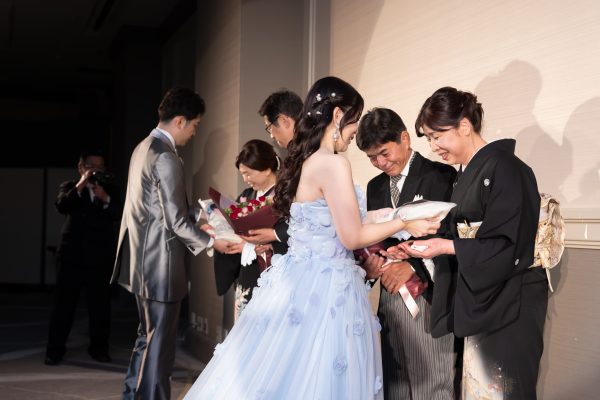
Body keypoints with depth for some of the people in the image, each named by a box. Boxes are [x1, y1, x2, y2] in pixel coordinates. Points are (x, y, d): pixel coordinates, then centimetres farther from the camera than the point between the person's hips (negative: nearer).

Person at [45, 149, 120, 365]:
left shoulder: (109, 189, 13)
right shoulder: (70, 187, 10)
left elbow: (118, 214, -3)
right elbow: (62, 206, -10)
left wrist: (105, 198, -20)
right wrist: (80, 185, -17)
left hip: (100, 256, 1)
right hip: (73, 254, -1)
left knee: (100, 304, 3)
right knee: (64, 303, 0)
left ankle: (99, 348, 14)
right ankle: (55, 349, 6)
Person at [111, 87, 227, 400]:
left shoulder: (143, 148, 11)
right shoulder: (166, 157, -19)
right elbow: (176, 222, -20)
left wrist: (196, 220, 17)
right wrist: (210, 242, -7)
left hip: (142, 260, 10)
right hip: (159, 264, -10)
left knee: (147, 337, 20)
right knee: (159, 343, 1)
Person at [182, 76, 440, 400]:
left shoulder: (302, 162, 10)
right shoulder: (334, 165, -16)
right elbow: (351, 237, -14)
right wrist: (403, 223, -1)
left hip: (297, 280, 8)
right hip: (325, 288, -8)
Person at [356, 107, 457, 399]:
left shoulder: (441, 176, -5)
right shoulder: (375, 186, 16)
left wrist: (414, 266, -20)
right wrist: (369, 263, -3)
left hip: (429, 297, -6)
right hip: (390, 297, 6)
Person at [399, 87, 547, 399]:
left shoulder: (503, 167, -13)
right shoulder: (468, 173, 12)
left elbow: (510, 245, -17)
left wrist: (448, 247, -21)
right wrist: (428, 244, 6)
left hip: (508, 304, -8)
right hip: (479, 301, 8)